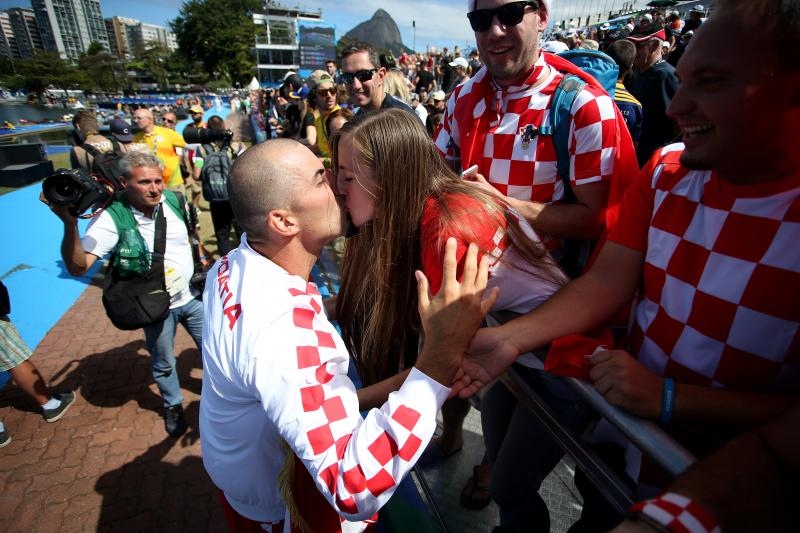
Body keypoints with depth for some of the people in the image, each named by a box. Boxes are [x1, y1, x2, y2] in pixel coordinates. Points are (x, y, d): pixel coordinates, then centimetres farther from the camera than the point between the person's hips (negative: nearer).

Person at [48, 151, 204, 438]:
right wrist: (70, 223, -43)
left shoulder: (174, 200, -10)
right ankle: (173, 406, 46)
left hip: (192, 296, 3)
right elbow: (78, 266, -30)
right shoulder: (111, 218, -22)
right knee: (163, 364, 18)